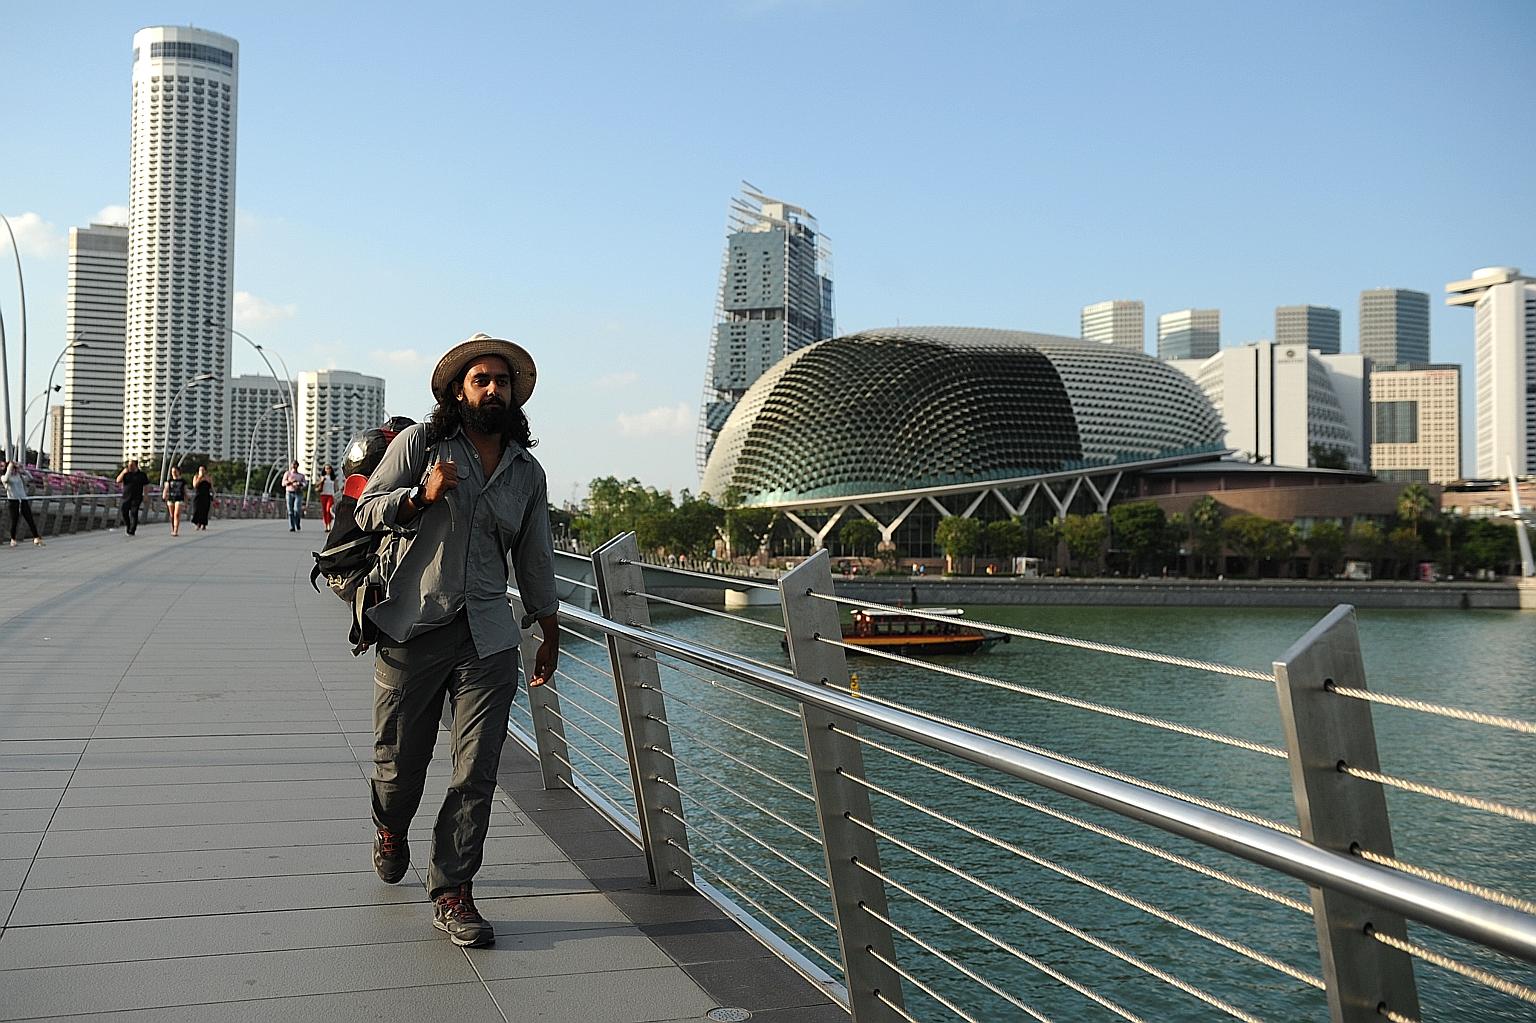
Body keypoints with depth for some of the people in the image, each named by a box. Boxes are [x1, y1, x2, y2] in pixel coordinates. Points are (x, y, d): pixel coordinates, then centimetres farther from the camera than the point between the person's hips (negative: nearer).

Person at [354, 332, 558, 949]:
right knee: (399, 760, 9)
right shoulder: (419, 443, 4)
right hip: (412, 630, -2)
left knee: (476, 772, -4)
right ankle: (391, 830, 42)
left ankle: (452, 894, 5)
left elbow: (534, 560, 20)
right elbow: (368, 509, 3)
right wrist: (424, 495, -15)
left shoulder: (528, 473, 14)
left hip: (487, 638, 2)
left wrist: (550, 636, 21)